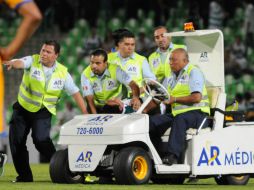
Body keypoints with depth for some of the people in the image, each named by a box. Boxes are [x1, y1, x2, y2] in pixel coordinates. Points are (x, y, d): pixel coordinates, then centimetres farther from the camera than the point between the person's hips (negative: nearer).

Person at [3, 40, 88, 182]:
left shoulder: (63, 72, -4)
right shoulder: (33, 61, -8)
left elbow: (75, 93, 0)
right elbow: (21, 63, -30)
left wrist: (85, 113, -6)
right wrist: (12, 63, -55)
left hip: (44, 112, -2)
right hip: (23, 107, 2)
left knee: (41, 139, -23)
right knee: (16, 141, 1)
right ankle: (24, 175, 15)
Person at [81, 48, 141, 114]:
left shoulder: (115, 70, -16)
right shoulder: (86, 75, -14)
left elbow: (132, 84, -21)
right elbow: (89, 98, -20)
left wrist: (136, 97, -42)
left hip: (116, 107, -1)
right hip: (97, 108, 1)